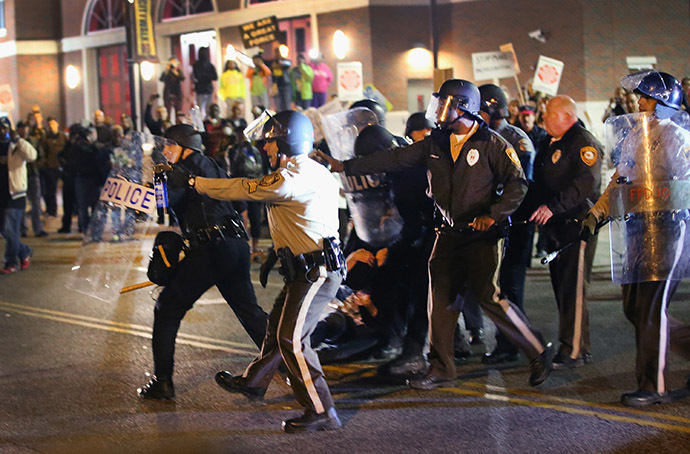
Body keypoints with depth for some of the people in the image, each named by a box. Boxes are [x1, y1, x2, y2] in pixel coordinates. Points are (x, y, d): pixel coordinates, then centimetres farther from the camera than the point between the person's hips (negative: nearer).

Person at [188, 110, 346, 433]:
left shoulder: (293, 179, -18)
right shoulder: (311, 171, 14)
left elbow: (243, 190, -9)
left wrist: (196, 183, 3)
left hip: (317, 270, -10)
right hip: (309, 269, 10)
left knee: (292, 338, -10)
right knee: (278, 324, 24)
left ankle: (321, 412, -8)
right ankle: (254, 382, 43)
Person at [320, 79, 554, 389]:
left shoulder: (491, 143, -8)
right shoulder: (436, 143, 8)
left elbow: (517, 183, -7)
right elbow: (394, 159, 7)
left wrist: (493, 215, -16)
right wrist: (346, 166, 3)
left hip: (481, 235, -6)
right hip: (448, 234, 6)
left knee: (488, 297, -13)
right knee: (440, 300, 3)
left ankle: (538, 353, 3)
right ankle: (440, 370, 14)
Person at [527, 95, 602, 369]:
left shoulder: (583, 142, -10)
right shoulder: (553, 144, 20)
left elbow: (587, 182, -22)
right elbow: (541, 183, 26)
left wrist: (554, 206, -28)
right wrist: (536, 209, 13)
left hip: (576, 224, -9)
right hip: (555, 227, 9)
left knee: (573, 290, -8)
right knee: (562, 288, 10)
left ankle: (573, 351, -5)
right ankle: (580, 348, 17)